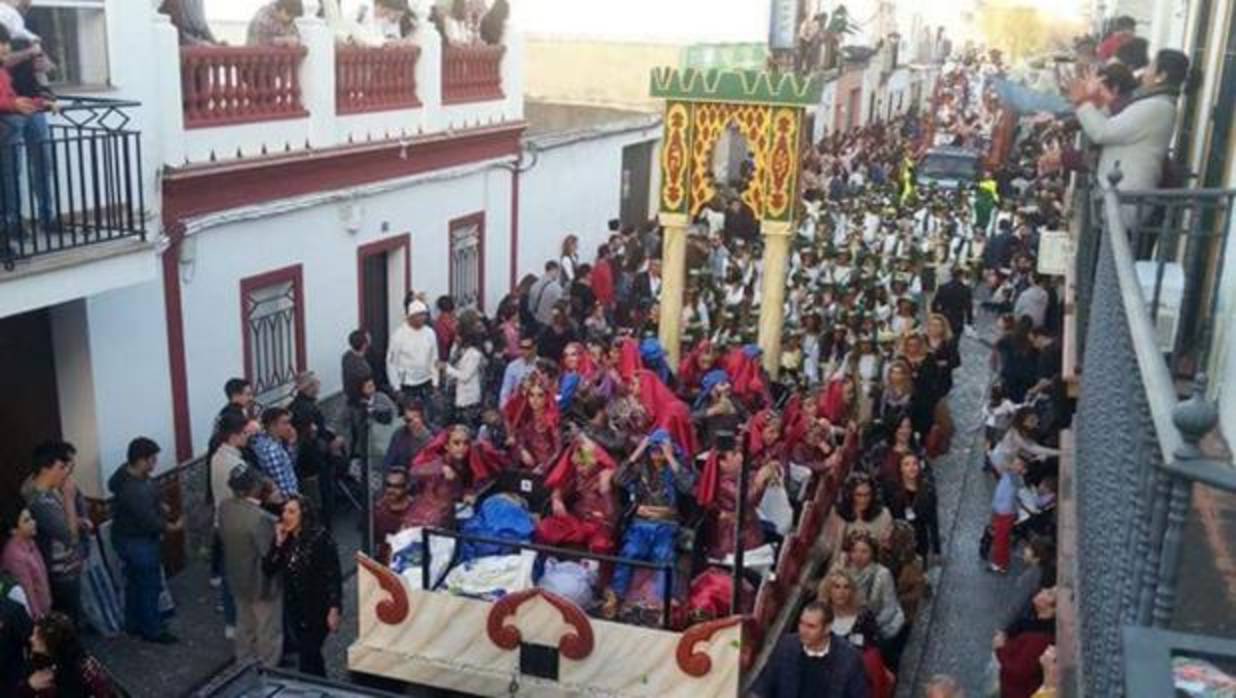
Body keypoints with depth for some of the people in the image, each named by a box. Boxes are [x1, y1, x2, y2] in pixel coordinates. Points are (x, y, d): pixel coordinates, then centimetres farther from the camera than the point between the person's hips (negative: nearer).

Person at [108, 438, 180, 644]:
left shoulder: (127, 472, -4)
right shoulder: (134, 490, -34)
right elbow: (150, 522, -27)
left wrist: (160, 506, 8)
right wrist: (173, 527, -12)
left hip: (129, 538, 10)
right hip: (138, 542, -10)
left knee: (134, 582, 23)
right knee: (150, 586, 5)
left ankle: (133, 624, 38)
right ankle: (152, 631, 20)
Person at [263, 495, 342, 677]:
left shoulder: (320, 538, -18)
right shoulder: (285, 539, 1)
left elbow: (333, 575, -18)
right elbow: (267, 569, -3)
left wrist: (334, 609, -21)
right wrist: (278, 544, -15)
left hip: (318, 608, -7)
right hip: (295, 607, 7)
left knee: (308, 655, -8)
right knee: (309, 654, 18)